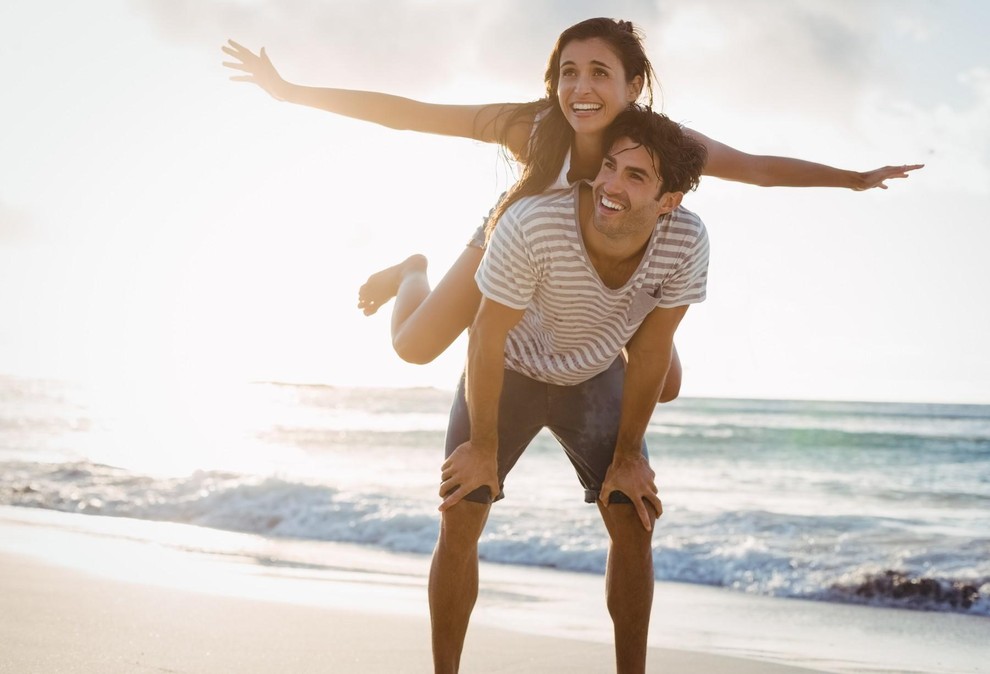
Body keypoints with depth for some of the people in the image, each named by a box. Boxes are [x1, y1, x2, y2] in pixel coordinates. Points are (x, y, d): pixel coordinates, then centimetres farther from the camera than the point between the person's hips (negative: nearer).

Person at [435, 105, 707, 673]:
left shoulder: (686, 242, -30)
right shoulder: (533, 224, -39)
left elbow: (651, 348, -14)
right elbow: (488, 336, -25)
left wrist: (627, 454, -6)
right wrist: (484, 447, -15)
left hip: (595, 376, 2)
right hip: (510, 370, -2)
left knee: (634, 522, -4)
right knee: (460, 524, -7)